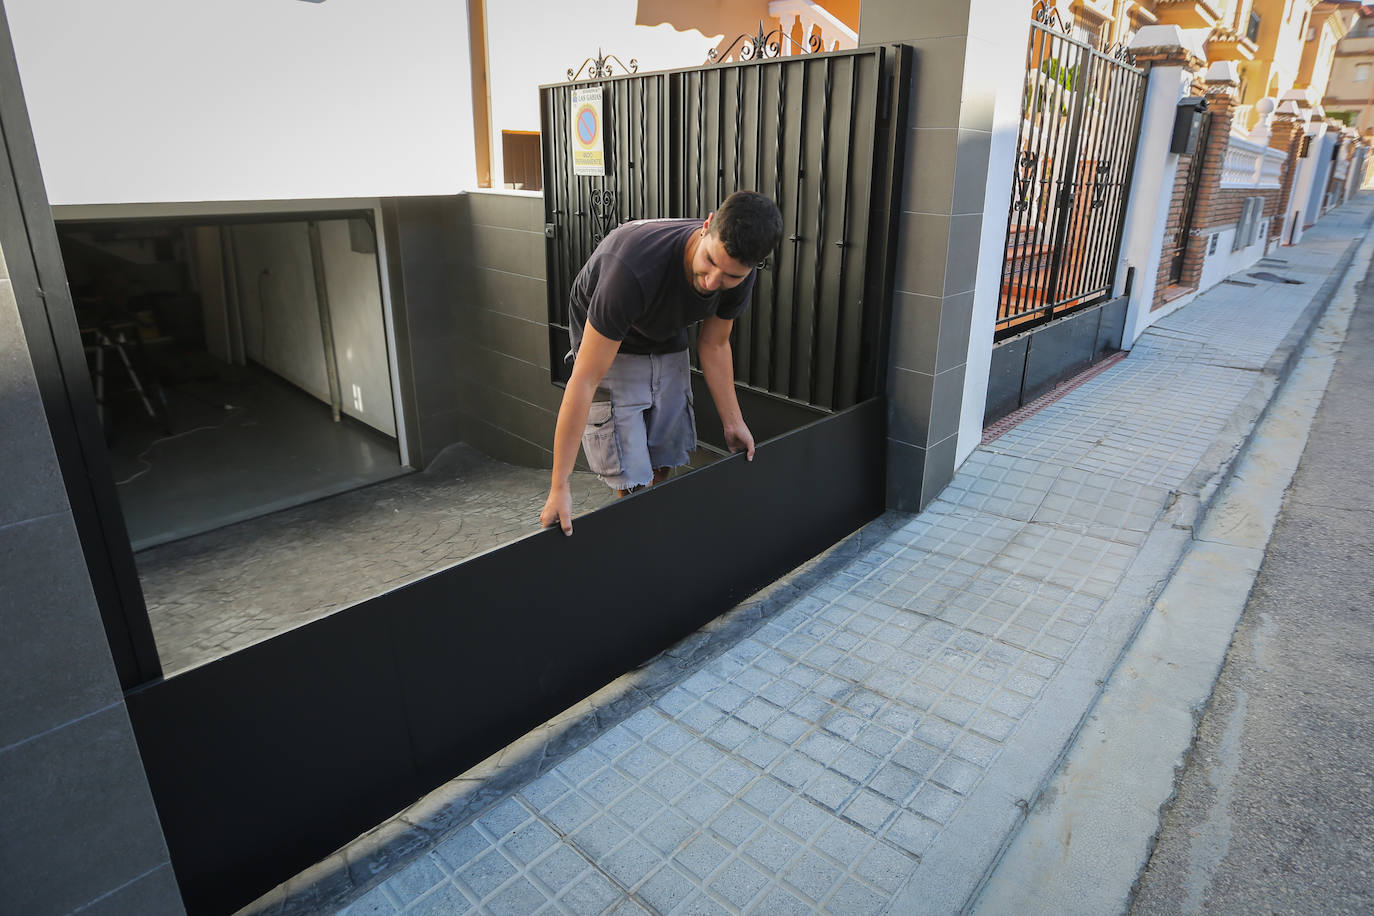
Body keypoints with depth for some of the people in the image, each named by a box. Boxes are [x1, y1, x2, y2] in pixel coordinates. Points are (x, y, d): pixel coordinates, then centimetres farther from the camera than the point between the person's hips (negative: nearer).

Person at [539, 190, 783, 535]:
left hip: (668, 344, 5)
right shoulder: (634, 269, -42)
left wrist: (733, 423, -2)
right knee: (633, 481, -11)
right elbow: (584, 380, -39)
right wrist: (559, 487, -36)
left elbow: (713, 345, -3)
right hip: (610, 348, -5)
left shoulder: (738, 274, -23)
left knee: (663, 465, 10)